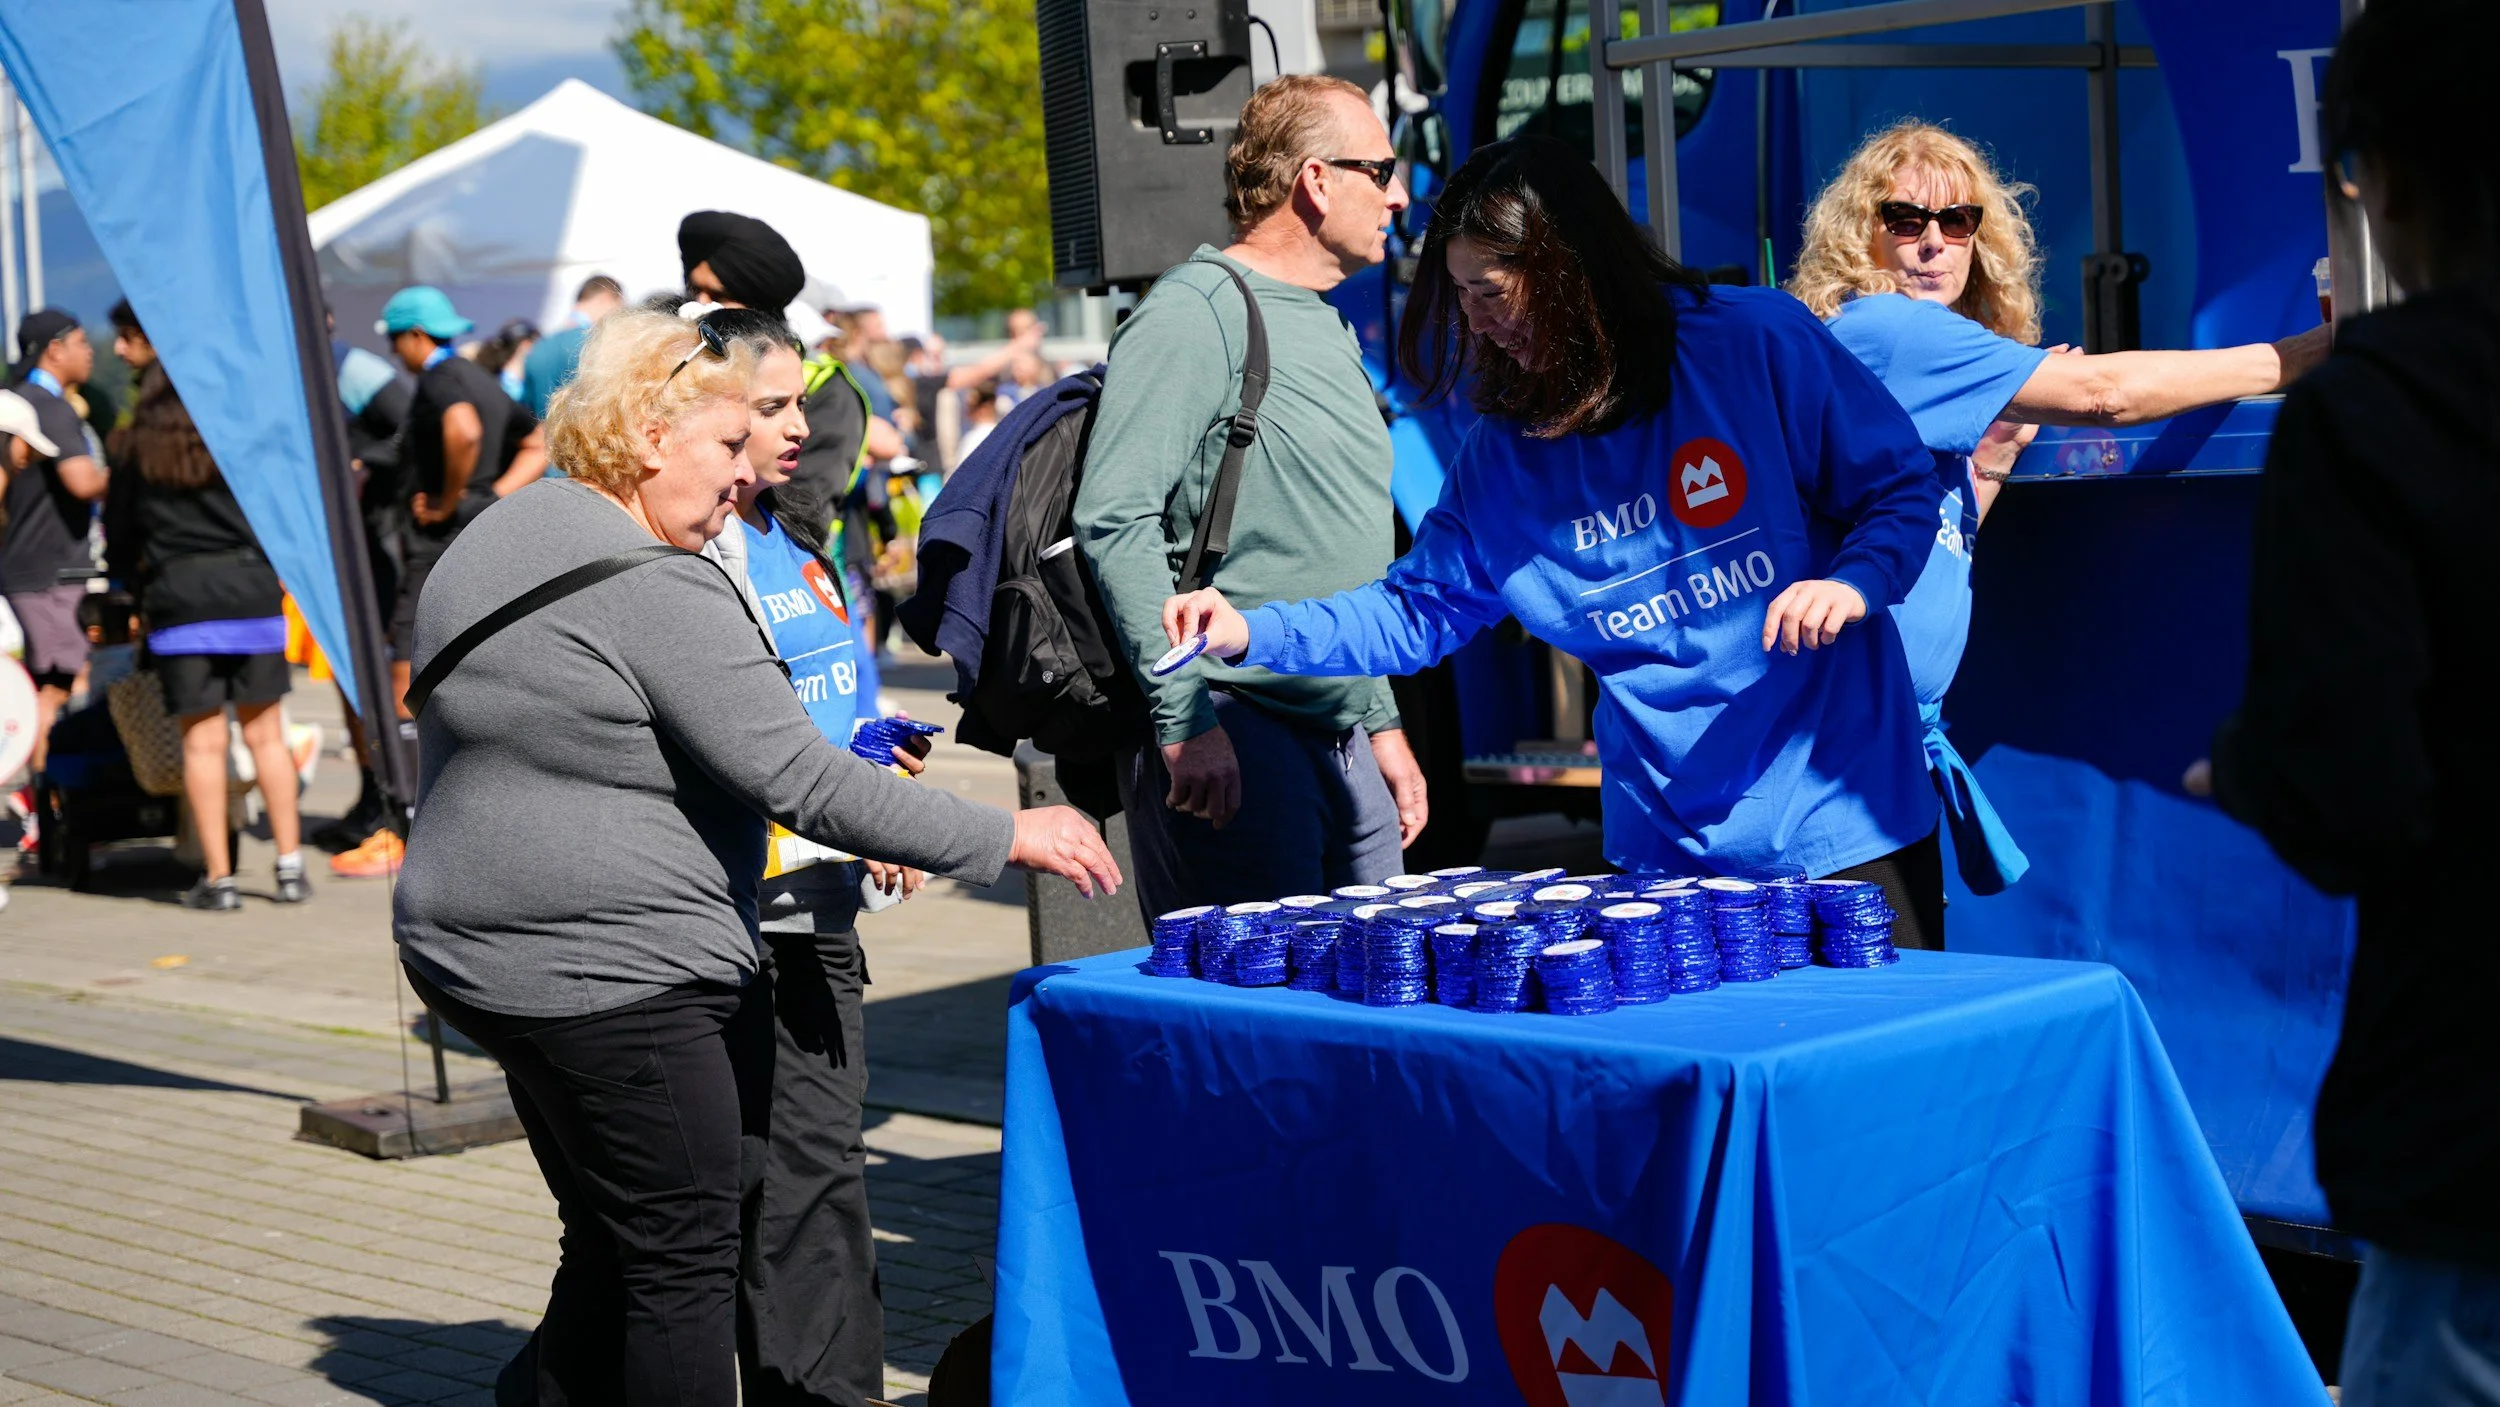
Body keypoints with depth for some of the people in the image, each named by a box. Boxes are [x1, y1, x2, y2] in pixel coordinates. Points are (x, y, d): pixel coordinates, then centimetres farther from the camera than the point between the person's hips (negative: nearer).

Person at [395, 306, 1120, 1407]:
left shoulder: (492, 540, 12)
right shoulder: (656, 585, -18)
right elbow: (797, 779, -23)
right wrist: (1003, 839, -18)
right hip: (609, 974, -10)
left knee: (609, 1246, 17)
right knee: (684, 1260, -3)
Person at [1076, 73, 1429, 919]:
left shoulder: (1329, 331, 20)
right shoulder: (1196, 316, -10)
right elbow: (1115, 519, -18)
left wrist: (1382, 722, 23)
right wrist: (1185, 715, -22)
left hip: (1343, 742, 9)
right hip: (1232, 735, -9)